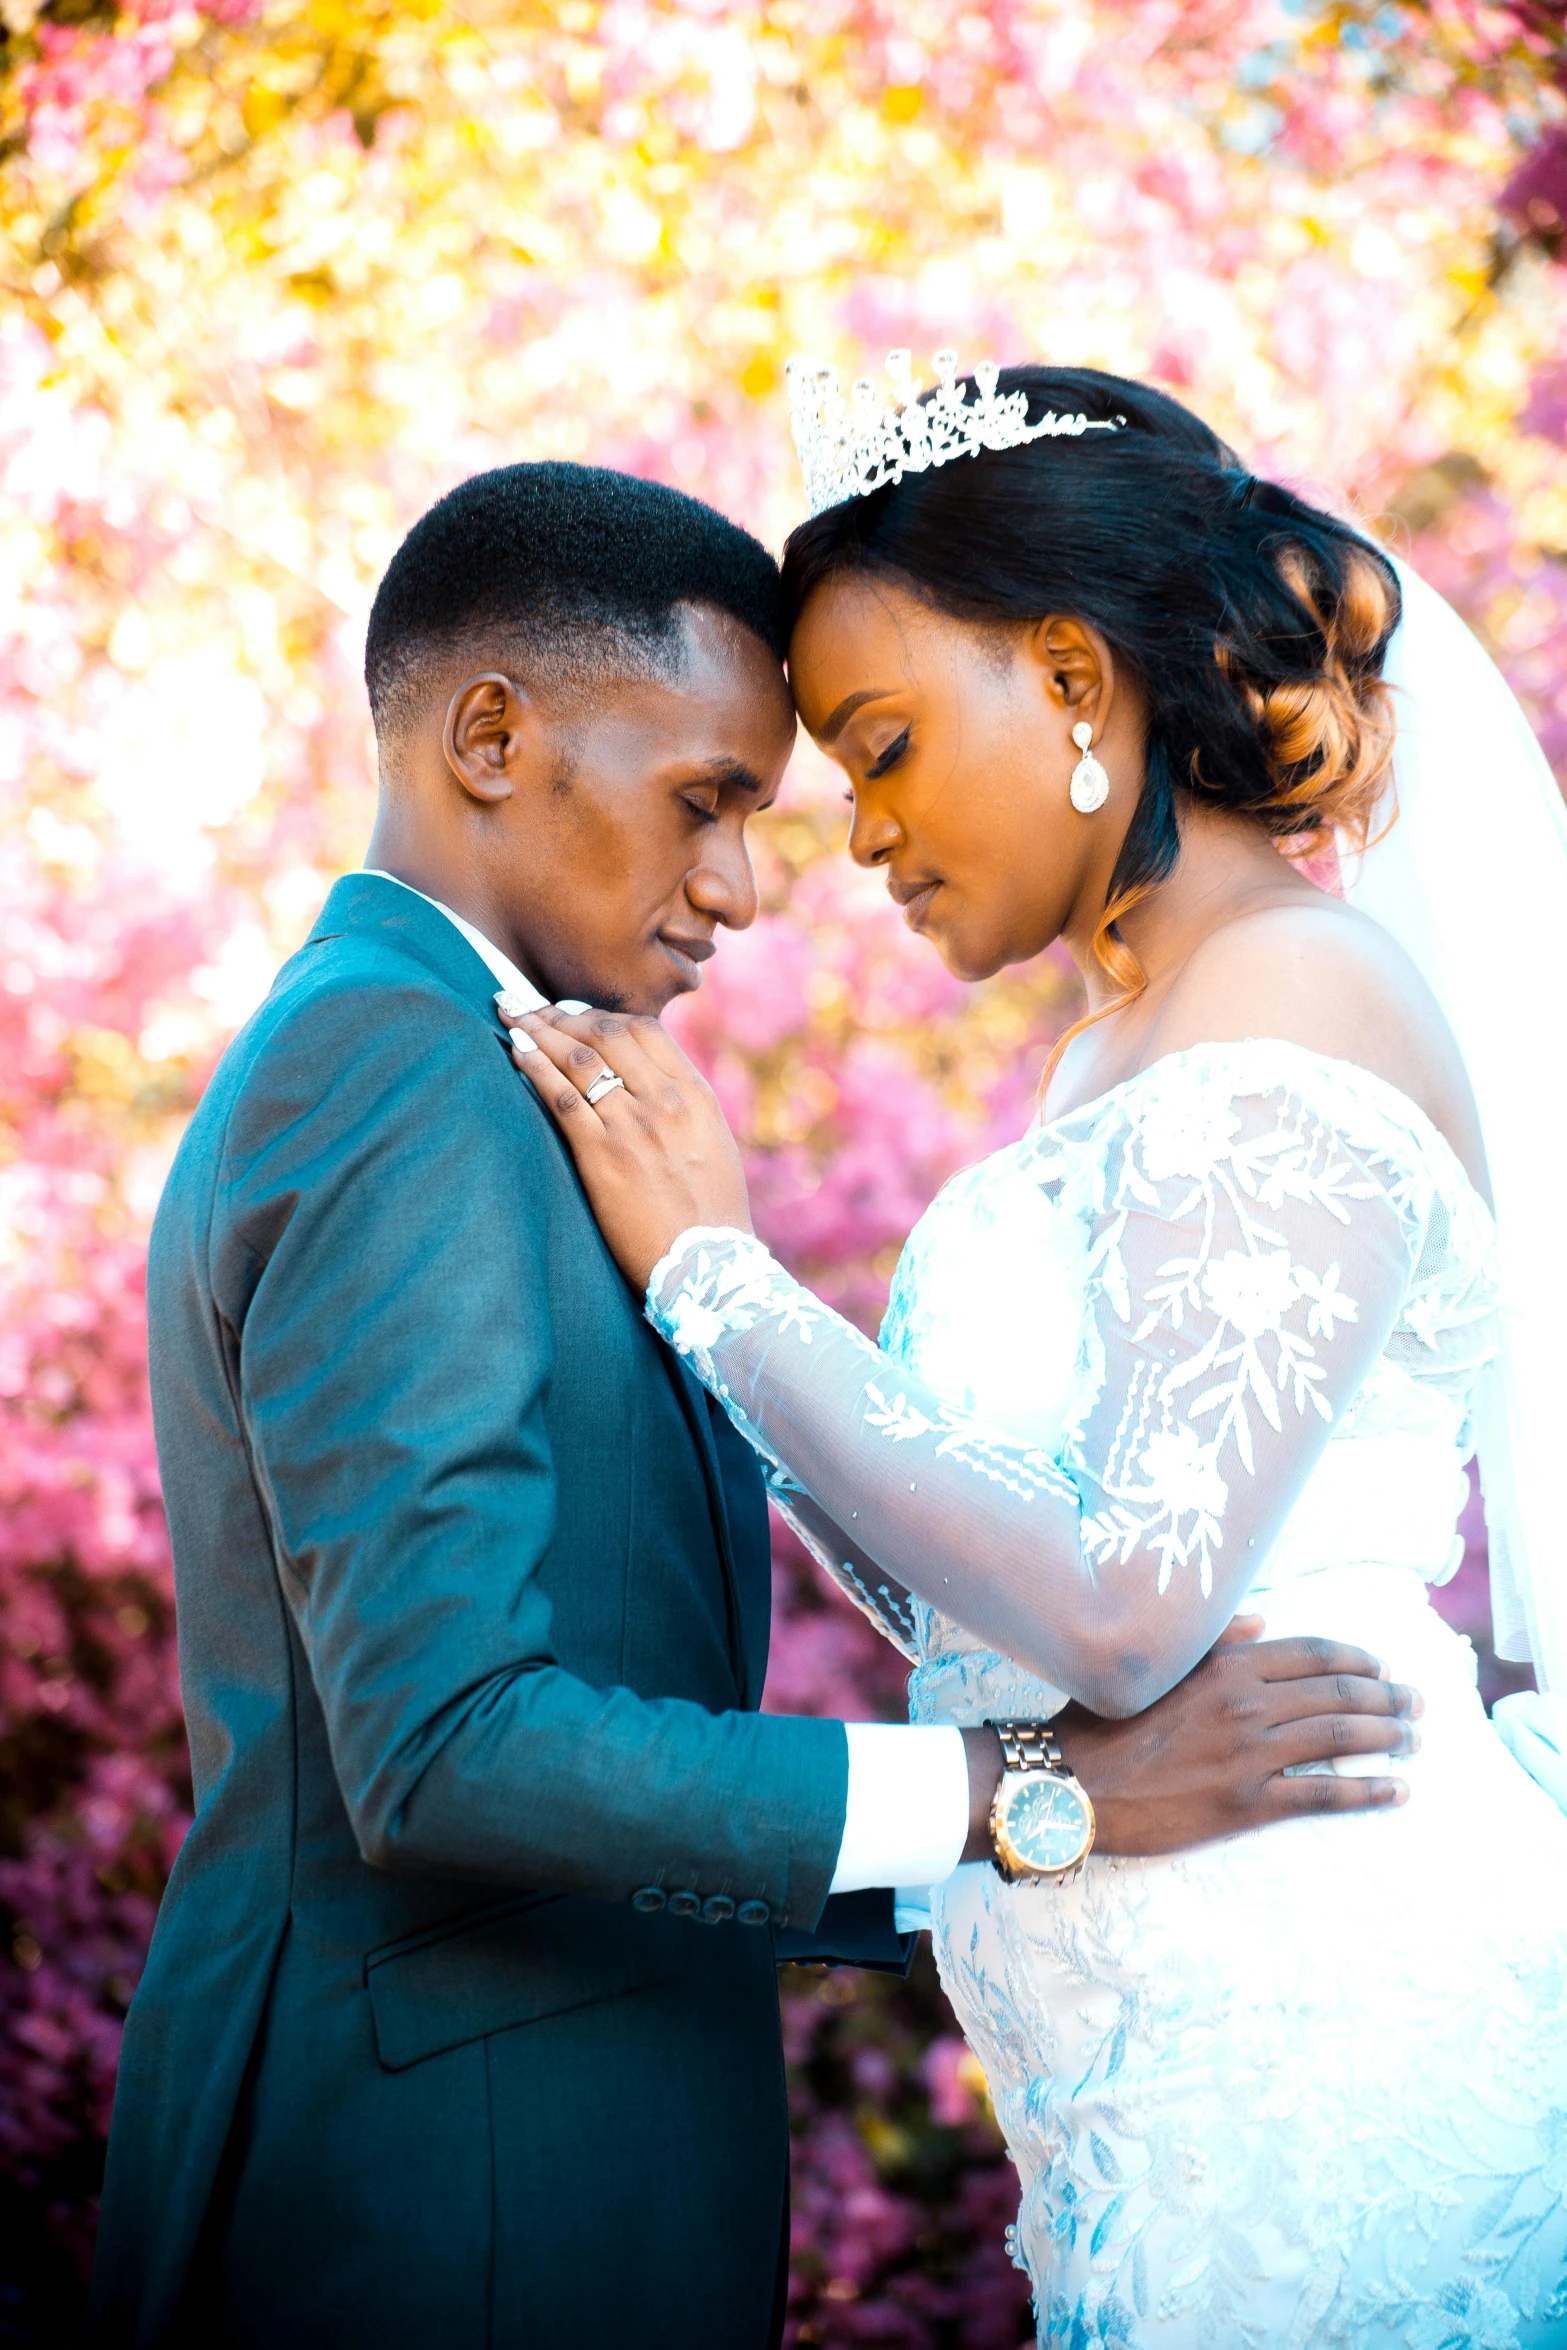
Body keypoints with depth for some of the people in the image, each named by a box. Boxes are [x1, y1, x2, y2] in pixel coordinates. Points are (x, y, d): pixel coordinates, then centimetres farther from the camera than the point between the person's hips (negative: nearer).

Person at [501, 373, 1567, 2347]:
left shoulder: (1294, 1008, -14)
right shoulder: (1123, 1050, 13)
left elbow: (1124, 1608, -22)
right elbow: (986, 1602, 10)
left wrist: (715, 1268, -15)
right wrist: (696, 1295, 4)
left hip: (1315, 2021, -8)